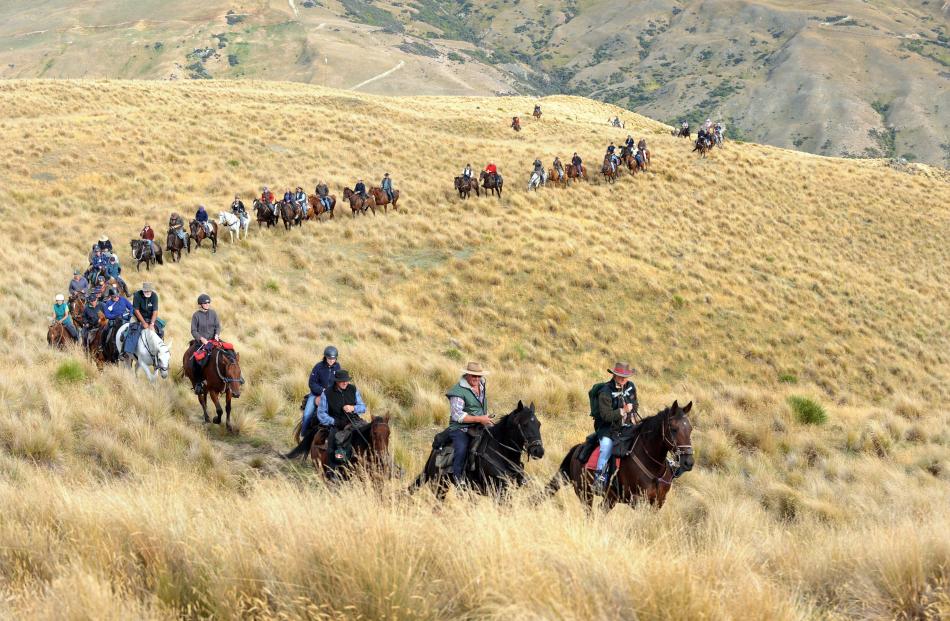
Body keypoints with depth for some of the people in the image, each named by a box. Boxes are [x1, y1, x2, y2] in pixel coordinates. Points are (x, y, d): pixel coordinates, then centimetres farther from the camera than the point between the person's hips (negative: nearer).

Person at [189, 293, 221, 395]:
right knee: (196, 360, -22)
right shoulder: (196, 315, -2)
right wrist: (201, 339, -16)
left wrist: (217, 334, -10)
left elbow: (218, 326, 10)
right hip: (200, 341, -3)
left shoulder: (213, 313, 7)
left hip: (213, 340, 3)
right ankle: (197, 383, -7)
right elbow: (193, 331, -2)